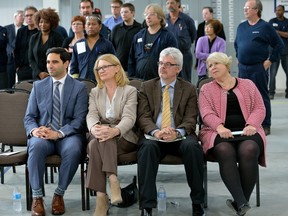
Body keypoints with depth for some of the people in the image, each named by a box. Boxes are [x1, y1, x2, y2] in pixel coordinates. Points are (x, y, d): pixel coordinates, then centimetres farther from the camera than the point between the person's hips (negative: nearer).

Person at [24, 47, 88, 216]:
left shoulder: (79, 87, 4)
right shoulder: (38, 86, 12)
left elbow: (79, 119, -6)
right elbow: (29, 116, 9)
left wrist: (59, 133, -21)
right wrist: (34, 130, -16)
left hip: (68, 135, -1)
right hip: (42, 135, 2)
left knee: (73, 149, -37)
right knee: (36, 146, -35)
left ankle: (59, 194, -16)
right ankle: (37, 197, -23)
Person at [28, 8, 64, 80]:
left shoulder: (58, 38, 0)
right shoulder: (34, 38, 11)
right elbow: (31, 59, 9)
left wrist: (48, 74, -12)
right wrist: (39, 73, -6)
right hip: (37, 76, 3)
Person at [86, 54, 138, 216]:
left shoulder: (130, 91, 7)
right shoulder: (95, 92, 19)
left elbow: (129, 118, -10)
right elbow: (92, 115, 0)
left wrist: (114, 131, -34)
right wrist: (95, 128, -27)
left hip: (123, 138, -3)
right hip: (99, 137, 3)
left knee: (96, 144, -35)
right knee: (94, 144, -34)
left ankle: (102, 197, -39)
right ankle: (113, 180, -41)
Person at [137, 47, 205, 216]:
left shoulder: (189, 89, 11)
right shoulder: (147, 87, 13)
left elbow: (190, 119, 1)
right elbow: (143, 116, 2)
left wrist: (177, 132, -22)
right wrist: (156, 131, -21)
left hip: (180, 137, 0)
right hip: (154, 136, 0)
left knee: (193, 146, -33)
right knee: (147, 147, -34)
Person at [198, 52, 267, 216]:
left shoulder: (248, 85, 19)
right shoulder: (206, 89, 17)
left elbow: (259, 108, 9)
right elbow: (206, 112, 0)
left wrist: (251, 124, -12)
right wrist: (220, 127, -20)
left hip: (247, 131, 1)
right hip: (220, 132, 0)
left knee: (248, 150, -35)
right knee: (225, 151, -36)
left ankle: (239, 202, -29)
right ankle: (242, 202, -42)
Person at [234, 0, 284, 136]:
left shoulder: (265, 27, -5)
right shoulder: (241, 27, 11)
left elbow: (279, 45, -3)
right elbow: (236, 44, 28)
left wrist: (270, 60, -7)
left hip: (259, 68, -5)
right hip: (243, 68, 6)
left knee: (262, 97, 0)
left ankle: (265, 126, 8)